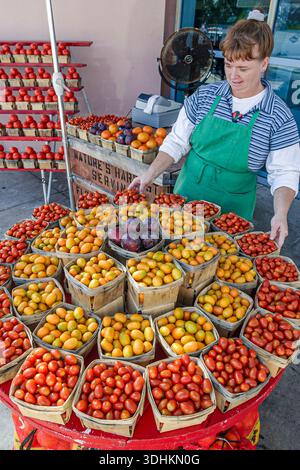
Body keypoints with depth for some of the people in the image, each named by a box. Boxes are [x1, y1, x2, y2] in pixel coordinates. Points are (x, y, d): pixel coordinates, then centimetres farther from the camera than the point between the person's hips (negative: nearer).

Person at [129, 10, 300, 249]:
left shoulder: (279, 117, -11)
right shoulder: (205, 95, -4)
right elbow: (177, 141, 0)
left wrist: (281, 213, -24)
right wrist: (151, 174, -12)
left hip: (233, 207, -2)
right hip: (187, 194, 3)